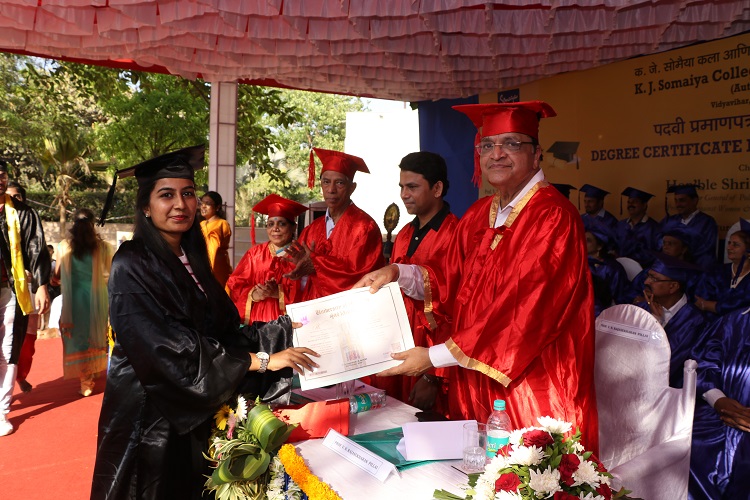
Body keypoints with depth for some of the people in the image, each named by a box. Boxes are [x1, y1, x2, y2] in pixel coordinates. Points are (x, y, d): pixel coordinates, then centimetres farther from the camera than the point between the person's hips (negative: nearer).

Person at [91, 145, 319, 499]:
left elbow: (224, 332, 5)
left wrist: (285, 325, 0)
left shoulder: (191, 259, 5)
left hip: (194, 413, 7)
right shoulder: (131, 266, -17)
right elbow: (172, 349, -26)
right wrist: (262, 361, -26)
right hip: (150, 414, -6)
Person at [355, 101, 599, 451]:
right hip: (476, 385, 7)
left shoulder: (553, 217, -16)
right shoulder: (478, 215, 10)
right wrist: (398, 273, -5)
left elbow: (529, 310, -23)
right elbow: (450, 279, 14)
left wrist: (435, 356, -21)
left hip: (533, 392, -6)